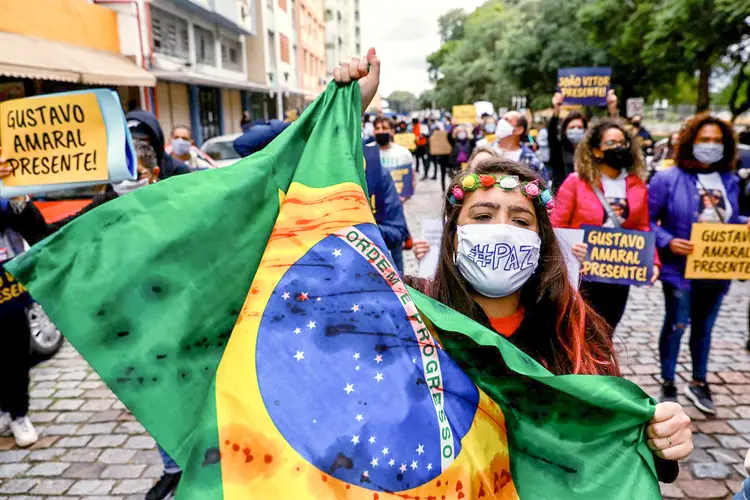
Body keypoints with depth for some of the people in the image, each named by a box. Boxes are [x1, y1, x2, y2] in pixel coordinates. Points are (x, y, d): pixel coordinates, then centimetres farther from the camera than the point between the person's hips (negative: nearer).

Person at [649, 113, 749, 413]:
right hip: (681, 269, -5)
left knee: (704, 328, 18)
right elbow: (647, 220, -11)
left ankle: (699, 383, 35)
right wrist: (668, 242, -24)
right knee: (676, 327, 6)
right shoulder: (668, 179, -10)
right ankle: (668, 385, 23)